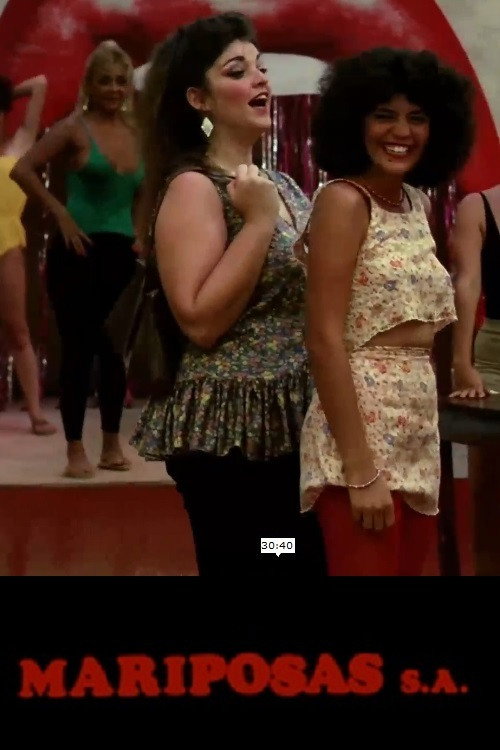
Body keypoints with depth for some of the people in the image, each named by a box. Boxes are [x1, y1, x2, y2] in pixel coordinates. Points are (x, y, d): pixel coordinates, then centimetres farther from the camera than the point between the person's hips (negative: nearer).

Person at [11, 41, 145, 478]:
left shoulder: (137, 132, 10)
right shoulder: (74, 128, -4)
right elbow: (23, 170, -10)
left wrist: (140, 234, 11)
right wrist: (62, 215, -13)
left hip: (122, 254, 5)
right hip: (79, 251, -5)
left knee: (116, 349, 9)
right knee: (78, 348, -2)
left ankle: (112, 446, 18)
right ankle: (76, 451, 4)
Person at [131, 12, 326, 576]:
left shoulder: (281, 185, 11)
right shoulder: (193, 185, -12)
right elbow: (200, 322, -23)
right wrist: (258, 221, -21)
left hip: (295, 424, 8)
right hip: (231, 432, -8)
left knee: (307, 564, 15)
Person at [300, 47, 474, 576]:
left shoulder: (418, 202, 12)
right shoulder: (343, 200, -11)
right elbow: (324, 341, -17)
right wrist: (359, 468, -20)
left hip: (417, 435, 8)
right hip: (360, 428, -8)